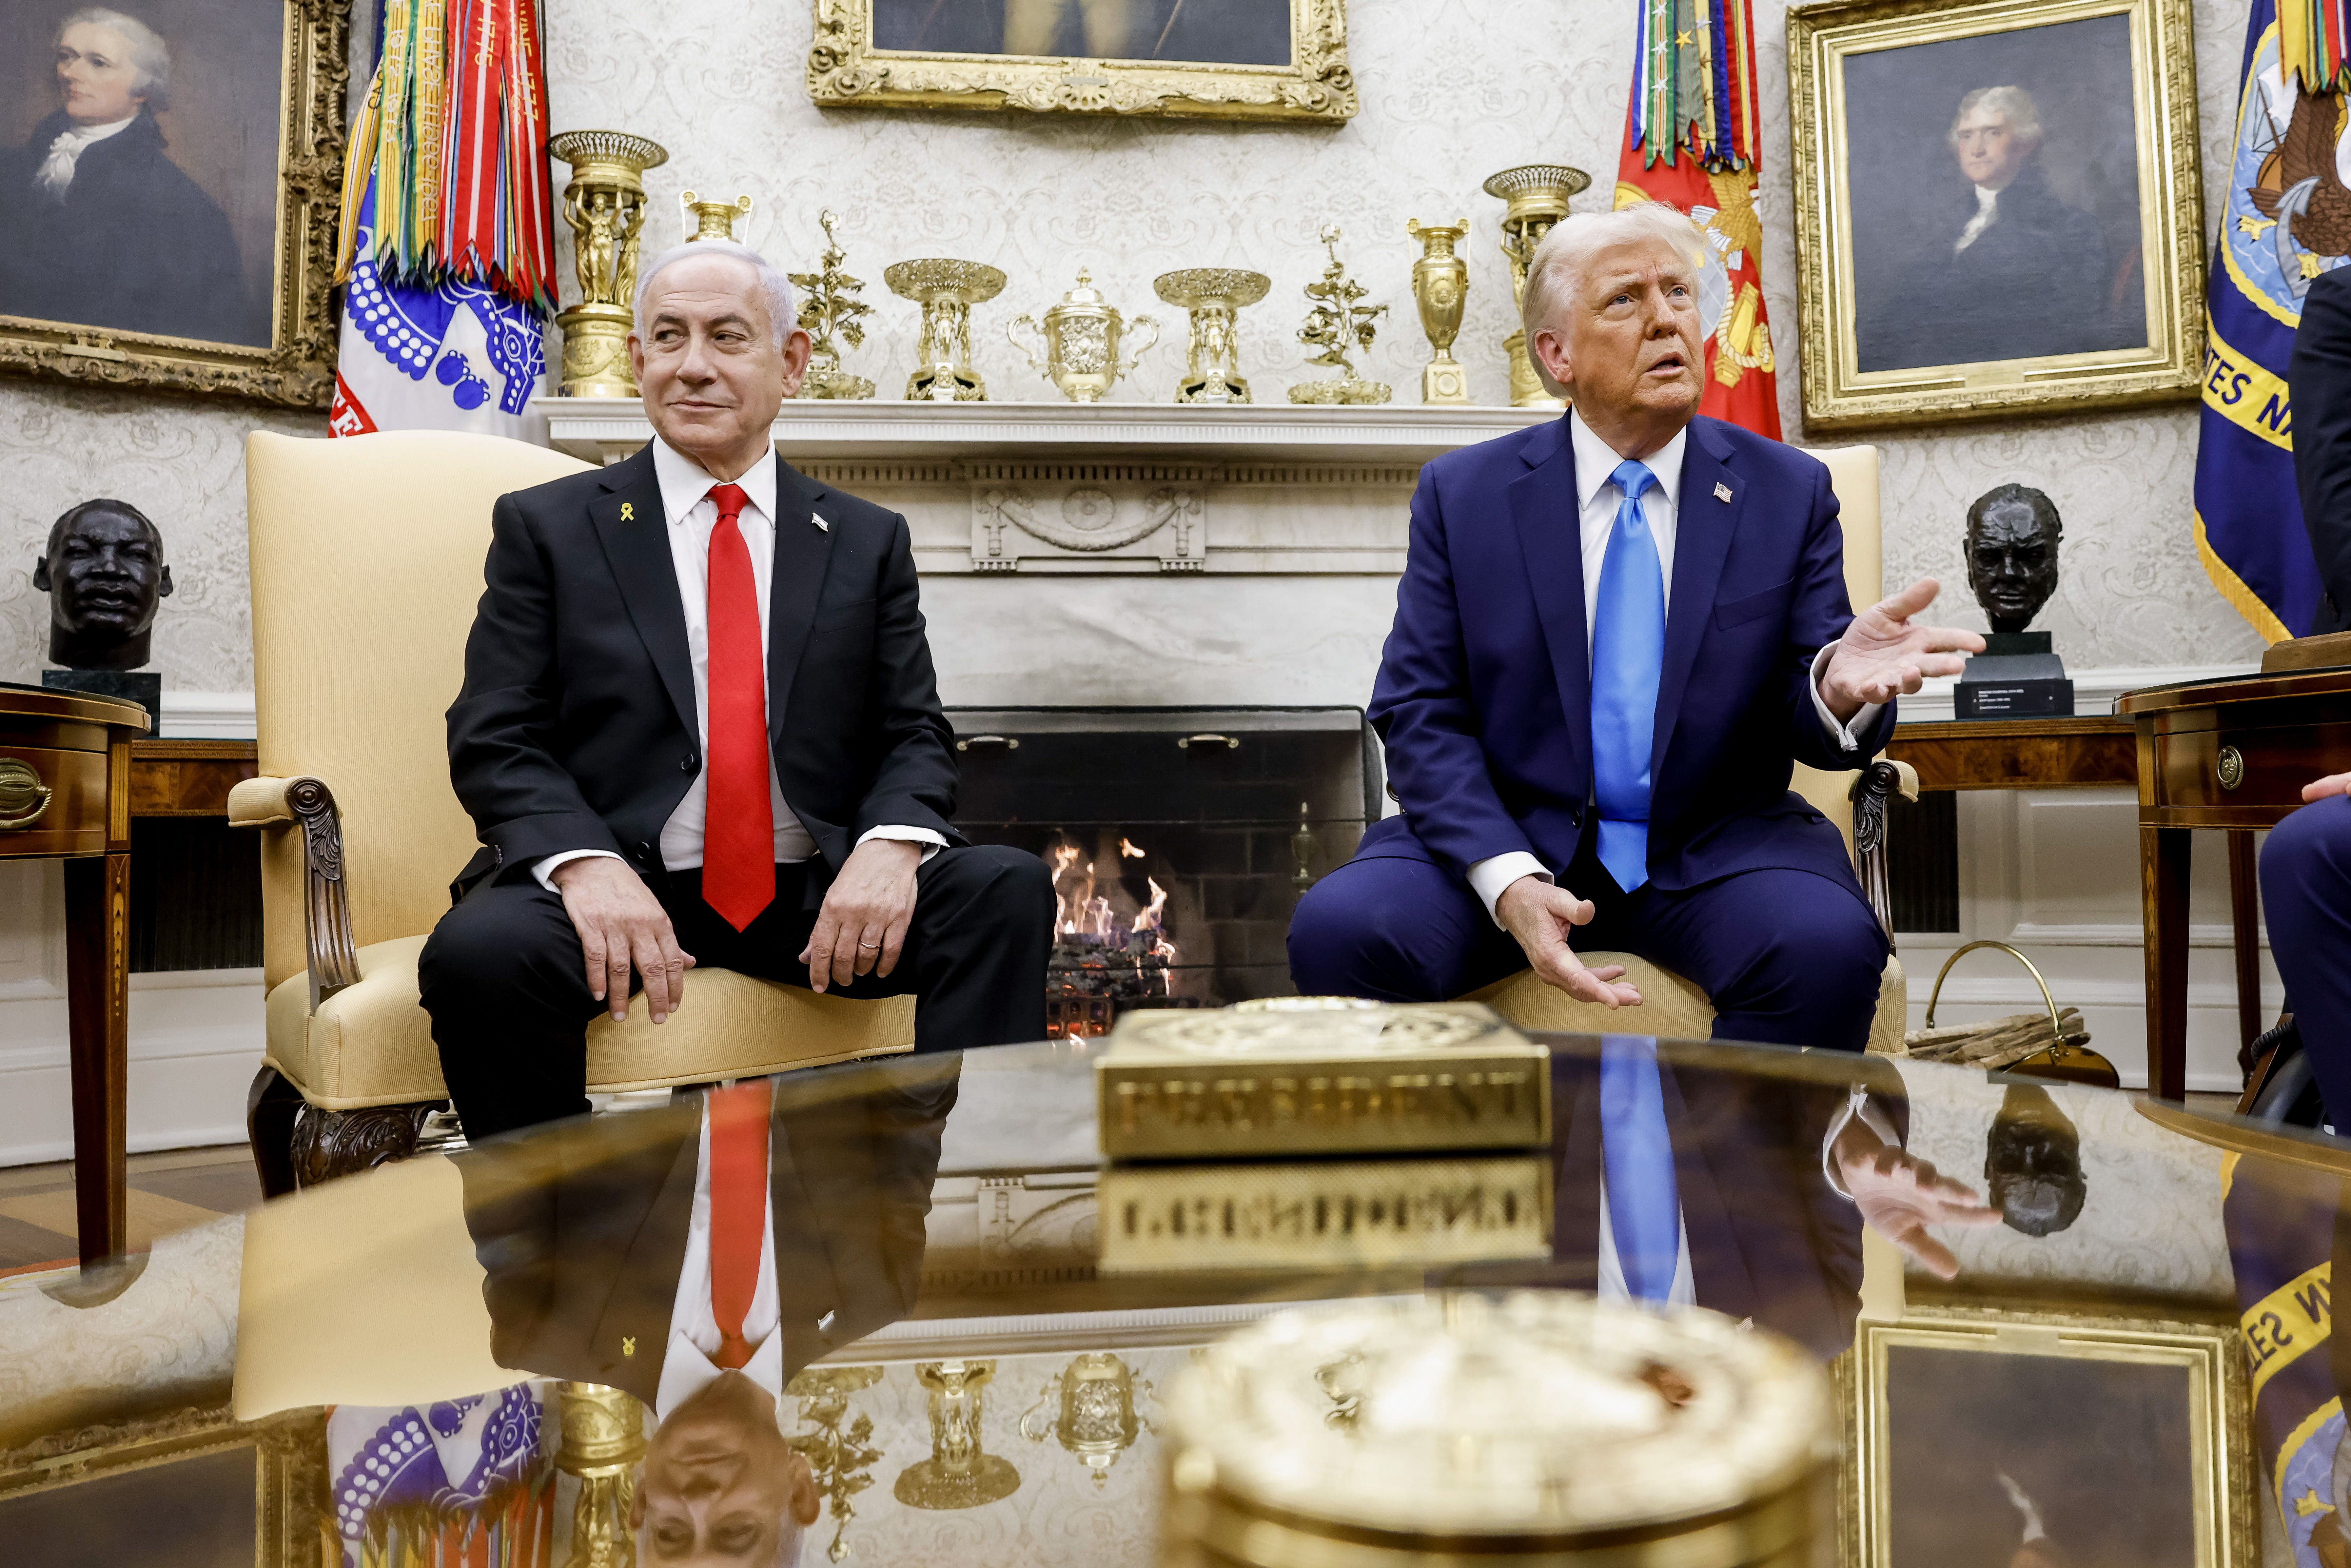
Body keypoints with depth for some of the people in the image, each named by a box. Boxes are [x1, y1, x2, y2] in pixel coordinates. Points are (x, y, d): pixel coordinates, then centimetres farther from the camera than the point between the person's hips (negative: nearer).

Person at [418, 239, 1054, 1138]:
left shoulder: (869, 542, 14)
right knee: (476, 953, -32)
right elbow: (494, 742, 1)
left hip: (815, 894, 2)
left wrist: (892, 844, -16)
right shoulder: (546, 526, 9)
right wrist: (585, 863, -20)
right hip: (616, 887, -1)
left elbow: (913, 736, 8)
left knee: (1009, 890, -23)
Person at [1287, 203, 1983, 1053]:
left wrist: (1839, 689, -24)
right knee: (1338, 927, -26)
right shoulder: (1462, 494, 3)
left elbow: (1804, 724, 4)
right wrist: (1508, 879, -19)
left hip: (1716, 851, 1)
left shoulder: (1789, 493, 5)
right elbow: (1420, 715, -2)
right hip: (1504, 843, 0)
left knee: (1829, 944, -30)